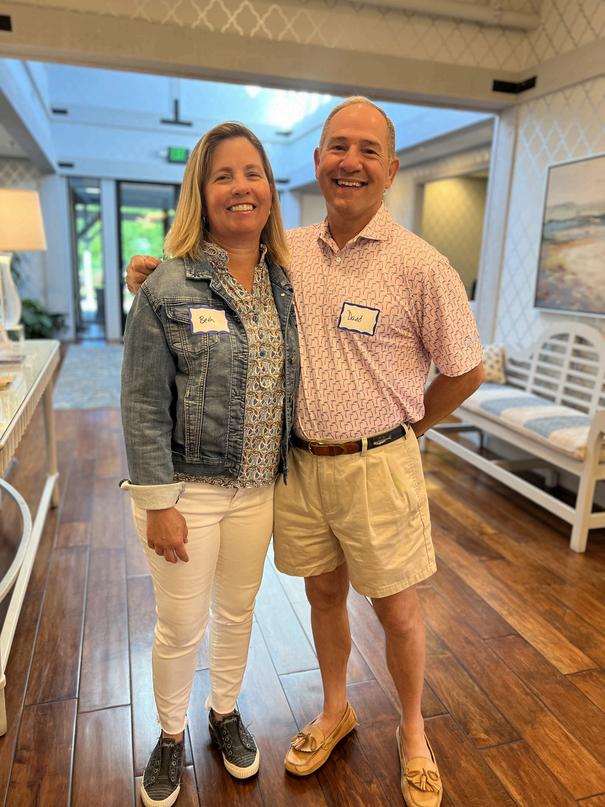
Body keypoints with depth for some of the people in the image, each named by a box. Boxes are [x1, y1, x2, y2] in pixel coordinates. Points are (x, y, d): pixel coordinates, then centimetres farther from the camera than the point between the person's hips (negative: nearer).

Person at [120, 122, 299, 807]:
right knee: (180, 627, 13)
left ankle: (225, 713, 49)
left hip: (258, 487, 4)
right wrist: (158, 502, -13)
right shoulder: (168, 288, -12)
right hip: (188, 490, -4)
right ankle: (170, 735, 42)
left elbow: (289, 386, 9)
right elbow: (143, 405, -12)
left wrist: (288, 476, 10)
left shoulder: (285, 282, 3)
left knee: (237, 612, 21)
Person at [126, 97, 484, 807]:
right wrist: (162, 272, 3)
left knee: (397, 611, 13)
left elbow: (465, 372, -3)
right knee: (324, 595, 21)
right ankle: (335, 713, 47)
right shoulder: (286, 251, 2)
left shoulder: (421, 265, -11)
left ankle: (413, 735, 41)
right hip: (299, 463, 4)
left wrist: (401, 431, 5)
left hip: (377, 467, -3)